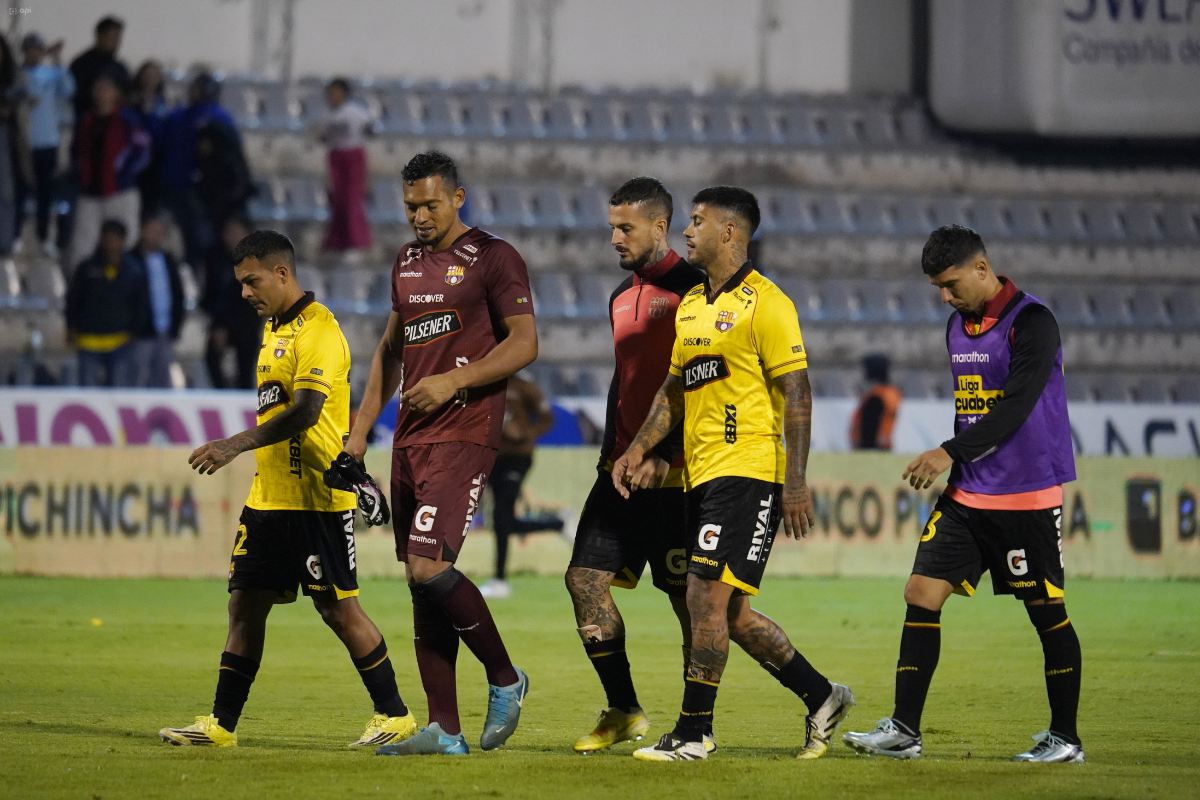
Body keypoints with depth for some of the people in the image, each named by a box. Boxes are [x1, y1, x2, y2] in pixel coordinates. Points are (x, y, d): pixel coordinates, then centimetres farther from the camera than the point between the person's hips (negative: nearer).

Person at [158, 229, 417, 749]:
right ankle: (221, 725, 10)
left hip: (317, 499, -9)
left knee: (338, 608, -5)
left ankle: (394, 716, 6)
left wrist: (236, 445, -28)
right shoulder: (275, 330, 17)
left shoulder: (317, 330, -14)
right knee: (245, 604, 7)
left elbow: (306, 410, -24)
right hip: (270, 496, 9)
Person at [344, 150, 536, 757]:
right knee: (421, 580, 4)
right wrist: (360, 428, 21)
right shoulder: (407, 262, 18)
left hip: (462, 436, -8)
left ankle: (505, 679, 1)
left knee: (427, 568, -19)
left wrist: (453, 381, -17)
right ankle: (444, 730, 5)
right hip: (410, 438, 8)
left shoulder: (492, 257, -4)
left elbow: (524, 344, -8)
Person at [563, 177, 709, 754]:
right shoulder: (622, 297, 16)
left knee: (688, 598, -3)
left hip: (673, 473, -8)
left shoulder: (693, 290, -9)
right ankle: (623, 711, 9)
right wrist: (611, 452, 17)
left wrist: (665, 452, -20)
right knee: (585, 579, 0)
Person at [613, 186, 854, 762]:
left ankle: (692, 733, -8)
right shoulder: (690, 306, 17)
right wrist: (639, 449, 11)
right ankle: (822, 698, 22)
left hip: (747, 471, -9)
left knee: (707, 596, -13)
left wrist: (796, 481, -16)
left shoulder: (764, 304, -8)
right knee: (728, 611, 9)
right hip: (701, 475, 9)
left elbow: (797, 395, -11)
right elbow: (674, 391, 24)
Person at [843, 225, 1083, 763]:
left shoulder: (1031, 323, -14)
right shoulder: (958, 326, 12)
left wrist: (951, 453, -29)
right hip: (967, 495, 8)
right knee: (921, 594, -2)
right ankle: (904, 729, -2)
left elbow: (1015, 405, -23)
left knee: (1047, 611, 1)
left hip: (1026, 496, -8)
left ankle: (1065, 739, 11)